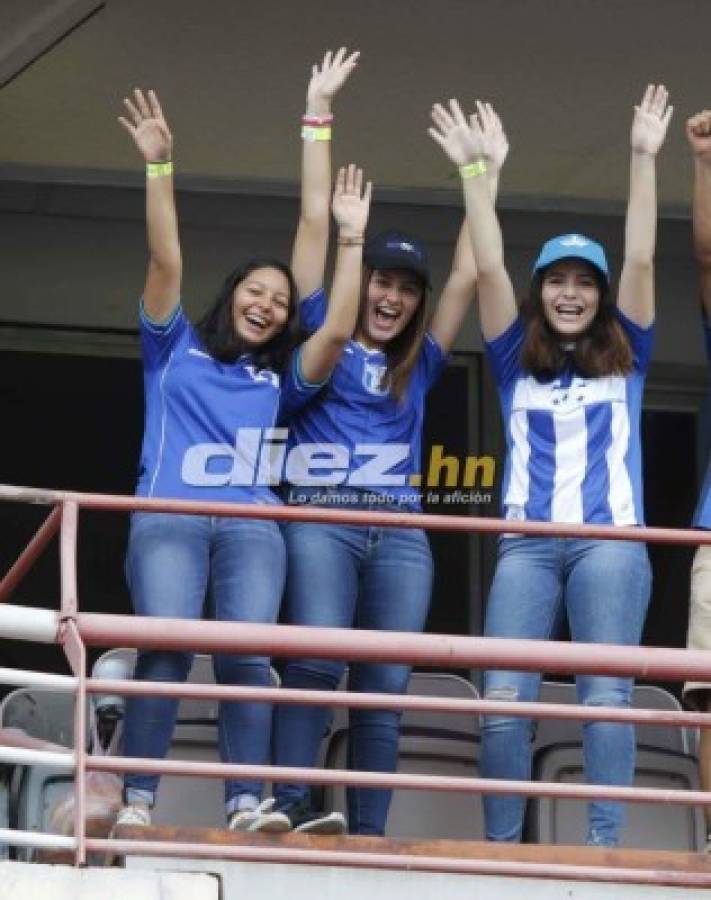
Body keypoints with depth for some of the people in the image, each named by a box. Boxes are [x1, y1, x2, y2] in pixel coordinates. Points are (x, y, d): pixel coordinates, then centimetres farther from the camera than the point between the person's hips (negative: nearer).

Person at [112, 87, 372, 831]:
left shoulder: (278, 380, 24)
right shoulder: (177, 349, 18)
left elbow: (337, 330, 11)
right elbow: (165, 262, 8)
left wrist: (350, 239, 12)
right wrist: (158, 168, 0)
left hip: (251, 526, 3)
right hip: (169, 518, -3)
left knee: (248, 654, -17)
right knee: (166, 646, -22)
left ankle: (245, 805, -20)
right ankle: (137, 801, -23)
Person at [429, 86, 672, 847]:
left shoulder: (624, 361, 15)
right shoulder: (517, 365, 17)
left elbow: (640, 261, 7)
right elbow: (489, 270, 9)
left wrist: (644, 160, 1)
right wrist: (474, 171, 3)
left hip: (610, 541, -1)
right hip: (528, 544, 1)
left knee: (605, 693, -11)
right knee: (504, 698, -10)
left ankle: (605, 844, -16)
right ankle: (500, 847, -8)